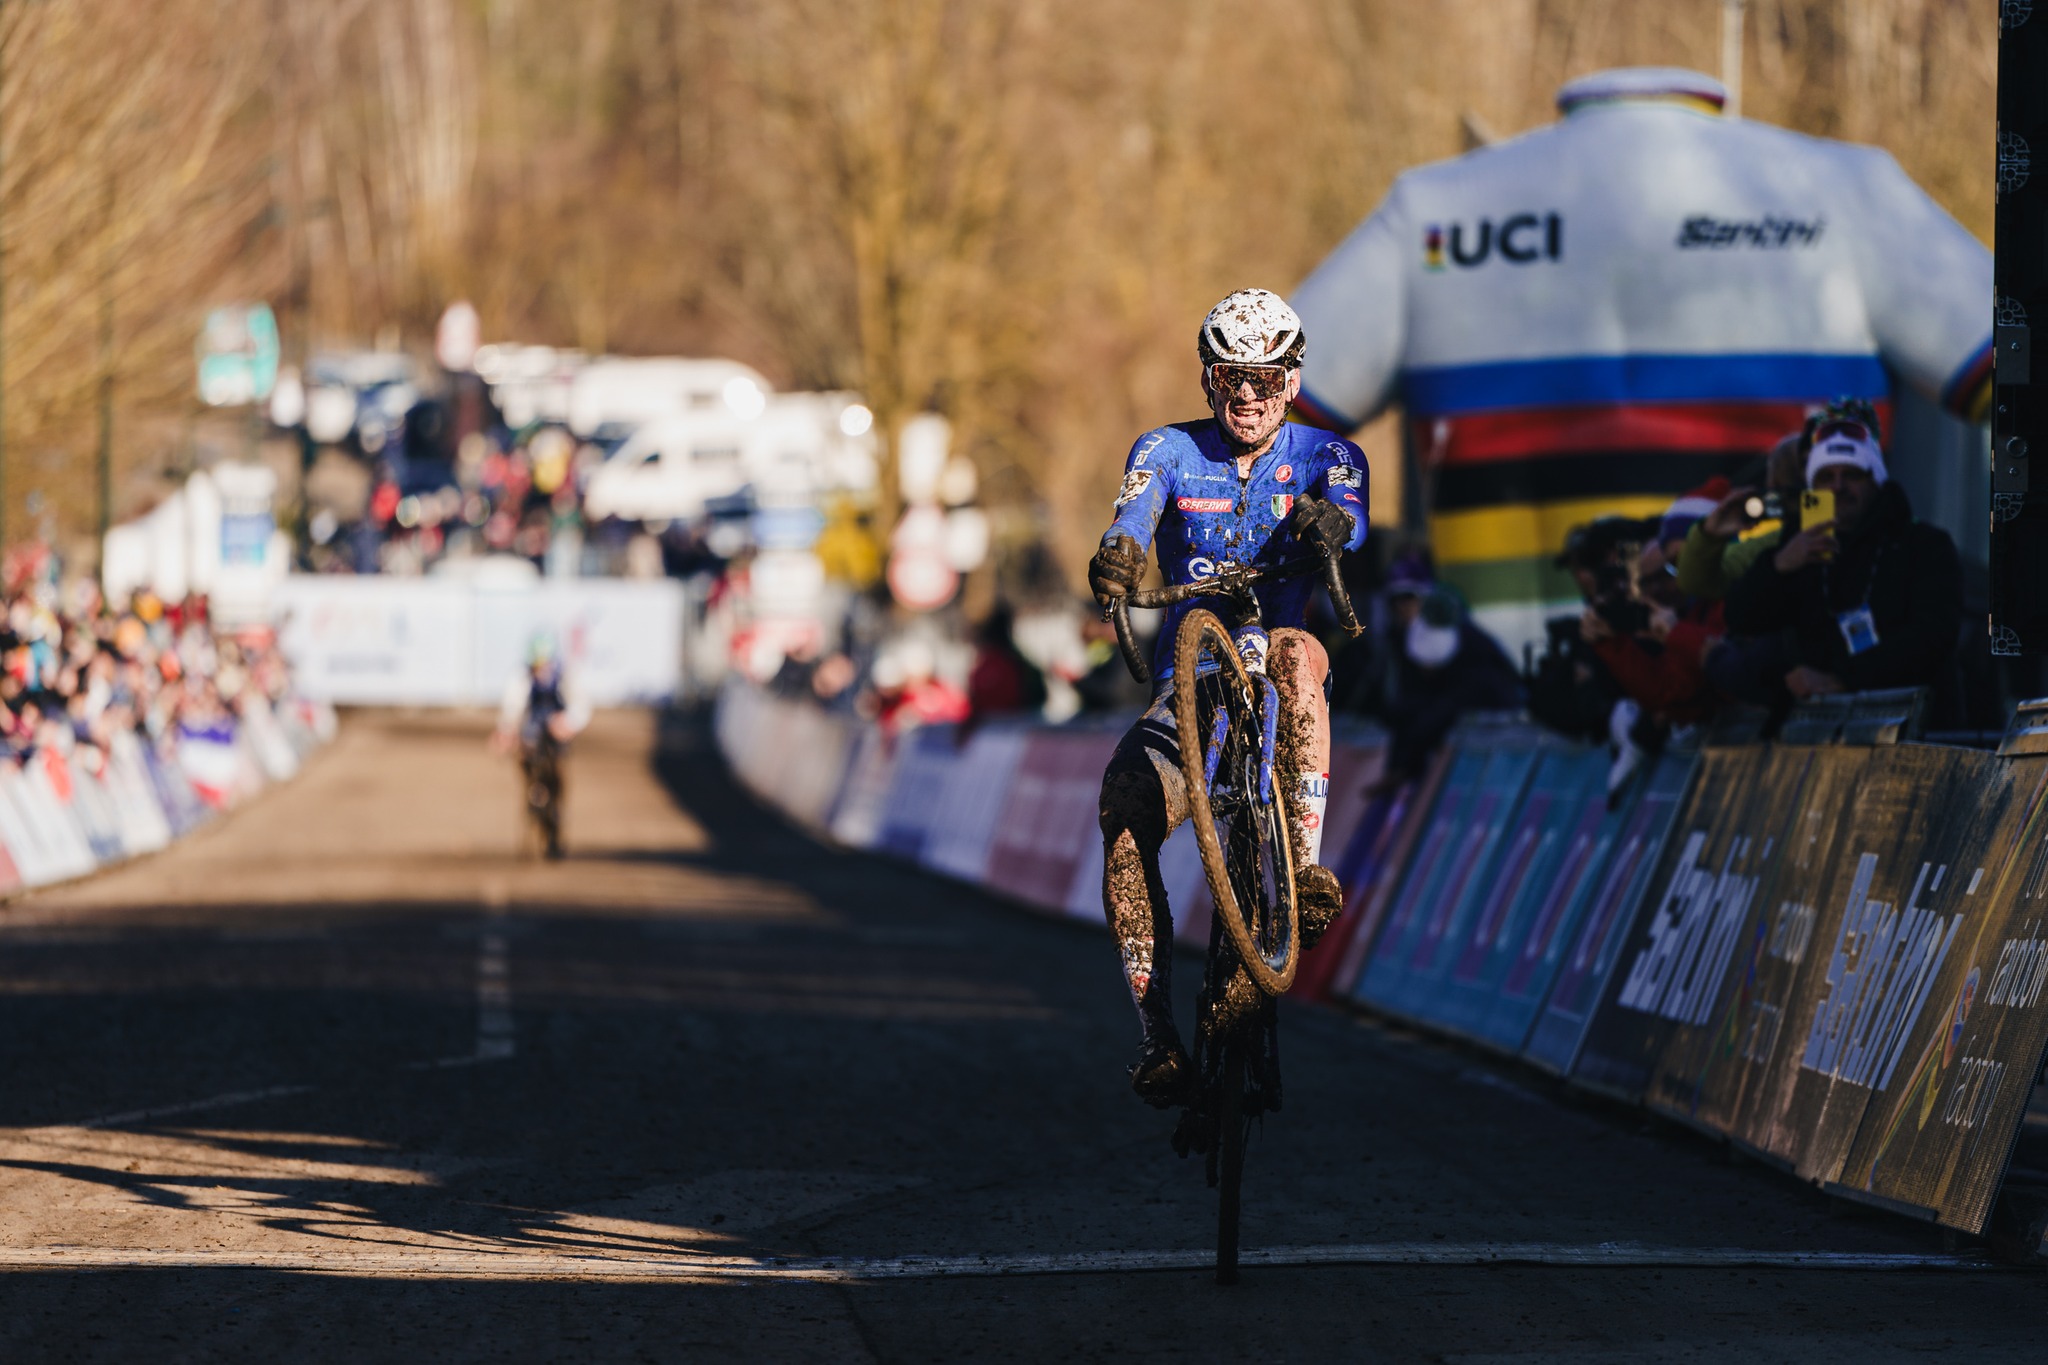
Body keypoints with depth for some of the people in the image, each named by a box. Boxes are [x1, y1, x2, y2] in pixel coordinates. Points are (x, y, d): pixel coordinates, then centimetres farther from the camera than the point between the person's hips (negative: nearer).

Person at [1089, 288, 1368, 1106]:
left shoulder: (1324, 456, 2)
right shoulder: (1170, 451, 4)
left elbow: (1349, 518, -21)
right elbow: (1137, 506, -19)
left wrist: (1328, 520, -47)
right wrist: (1119, 549, -44)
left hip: (1275, 682, -1)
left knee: (1294, 650, -37)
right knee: (1125, 806, -24)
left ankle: (1306, 861, -38)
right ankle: (1157, 1041, -20)